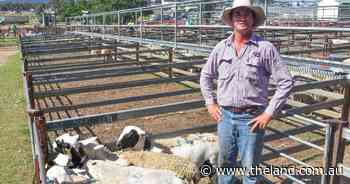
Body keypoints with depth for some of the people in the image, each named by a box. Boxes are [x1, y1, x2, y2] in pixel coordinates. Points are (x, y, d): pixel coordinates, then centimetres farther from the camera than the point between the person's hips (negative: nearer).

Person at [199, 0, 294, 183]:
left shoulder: (265, 48, -9)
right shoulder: (221, 47, 2)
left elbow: (286, 81, -8)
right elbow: (206, 75, 15)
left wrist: (269, 113, -11)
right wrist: (210, 103, 7)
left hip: (251, 118, -3)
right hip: (225, 116, 4)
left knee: (250, 167, 10)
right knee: (225, 163, 19)